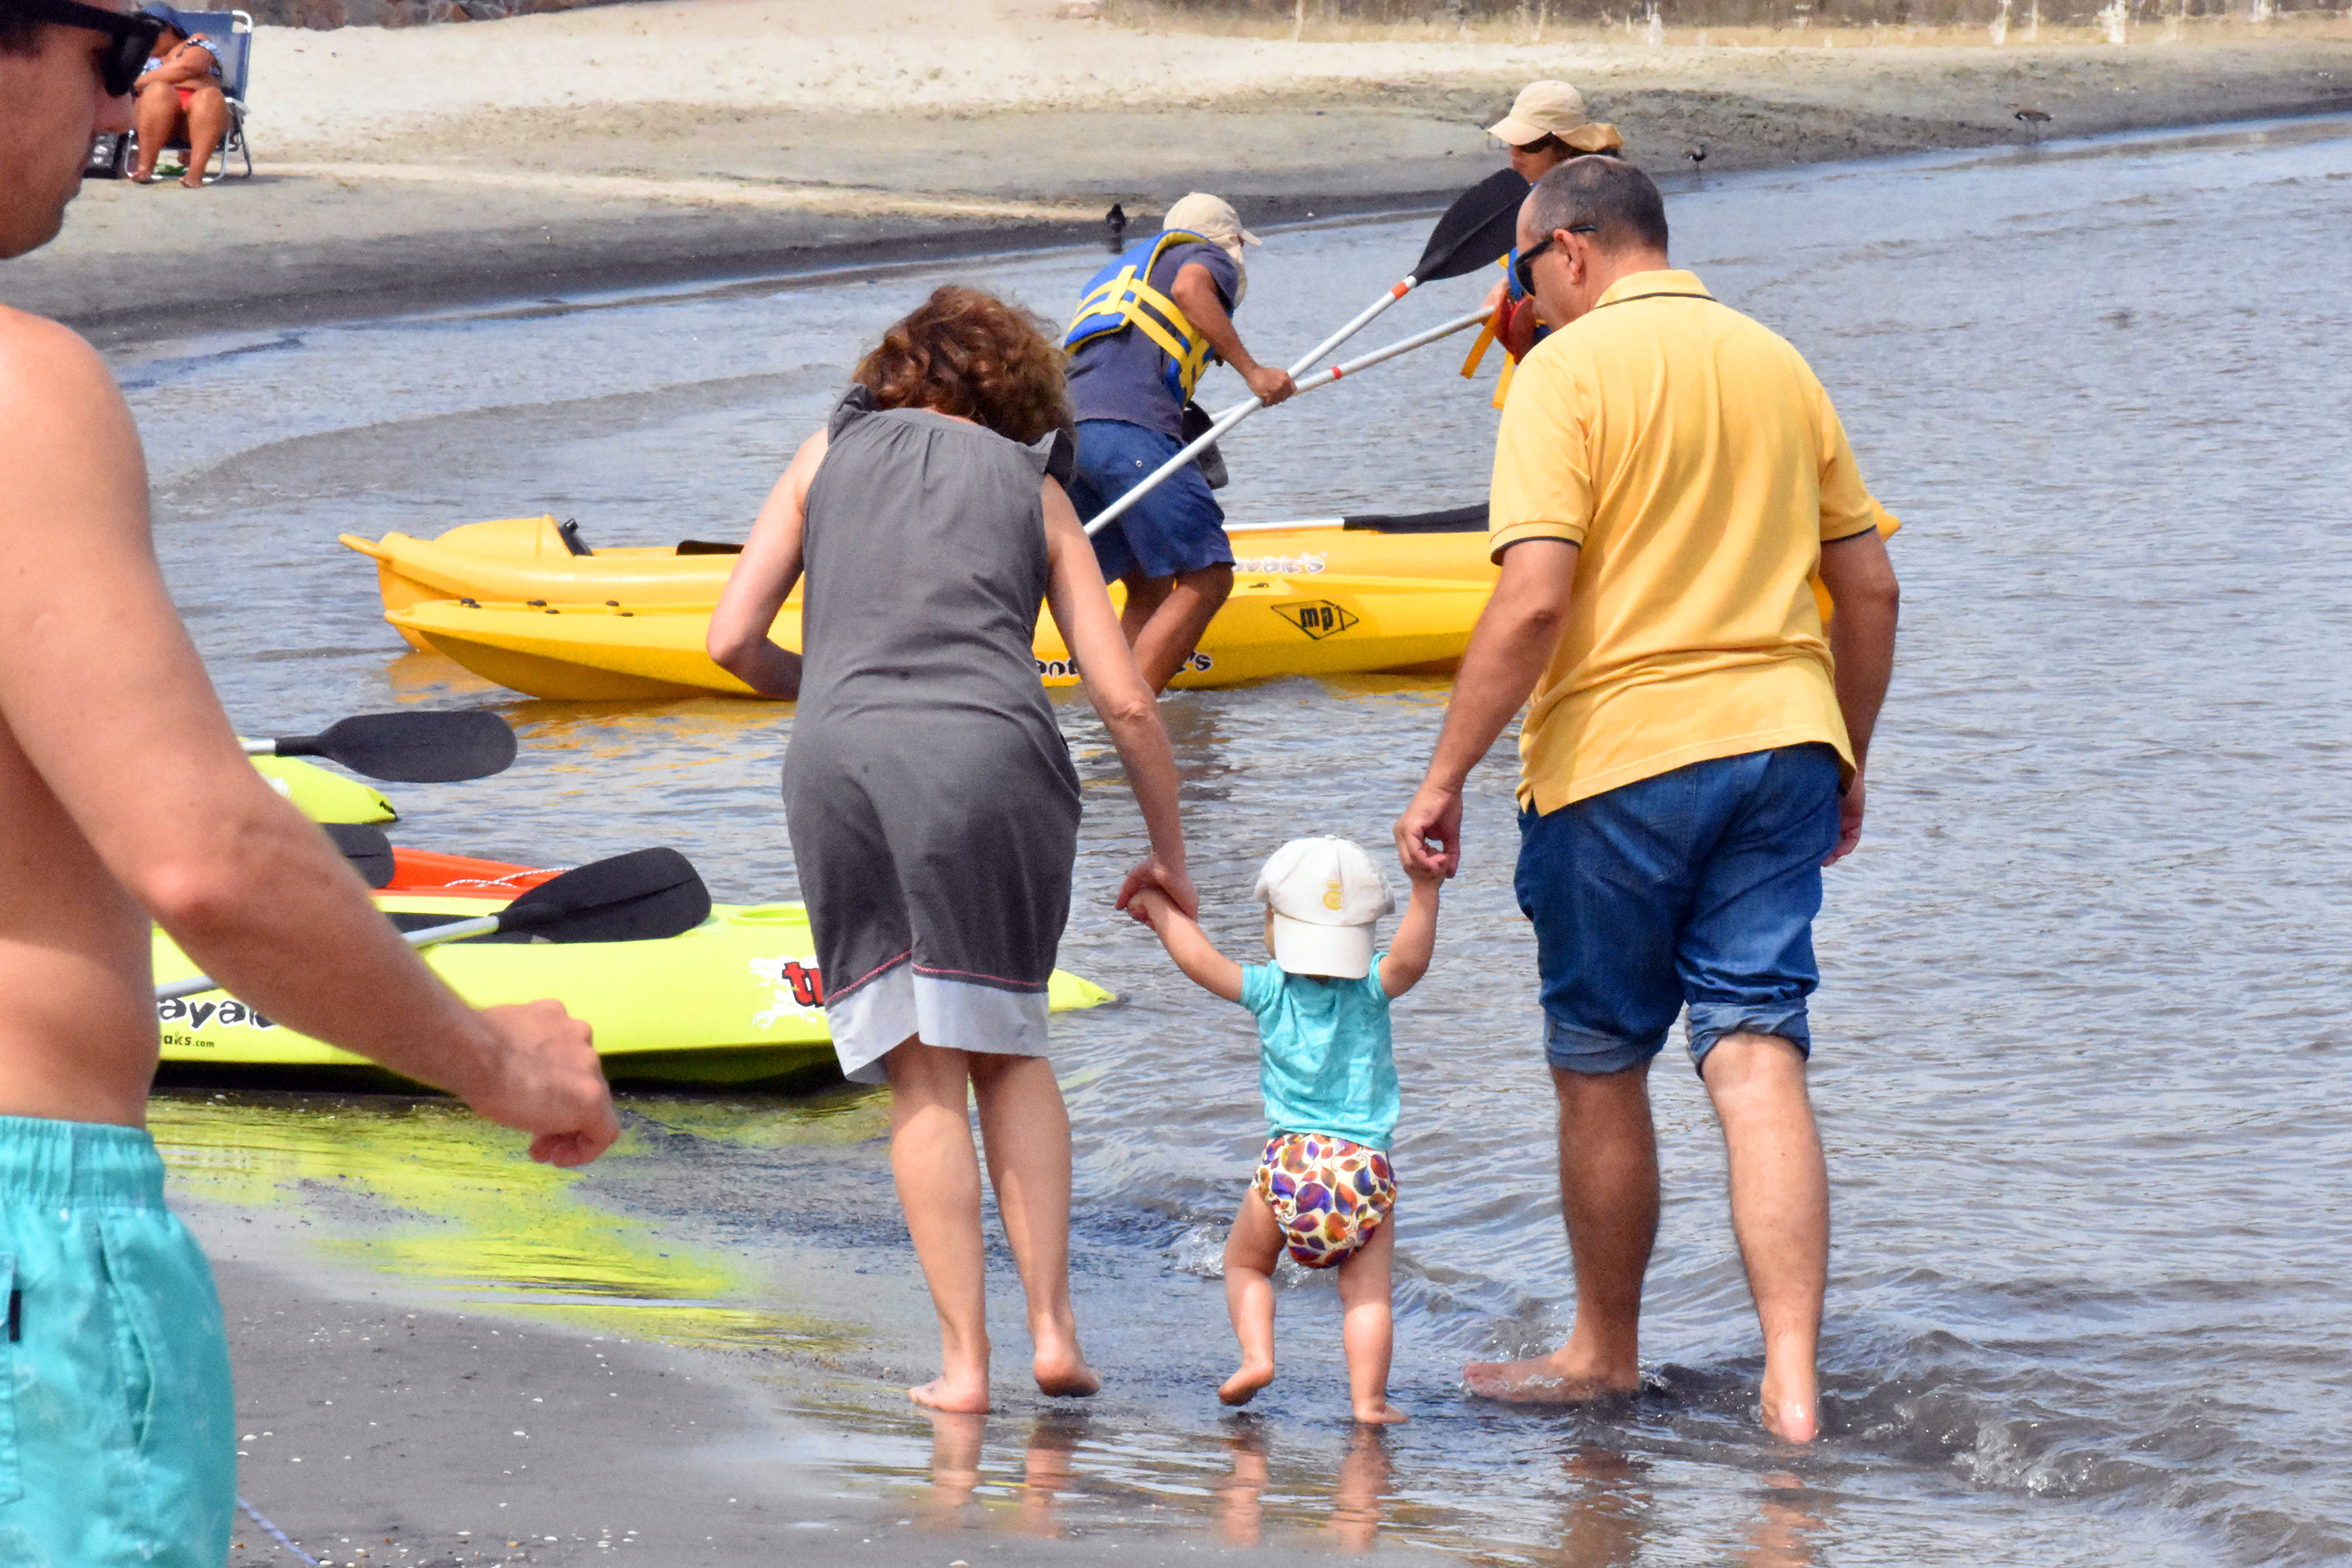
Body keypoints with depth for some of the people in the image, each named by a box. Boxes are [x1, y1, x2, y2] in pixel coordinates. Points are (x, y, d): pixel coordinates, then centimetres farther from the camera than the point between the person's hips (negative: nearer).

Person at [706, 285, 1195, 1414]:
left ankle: (962, 1360, 5)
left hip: (841, 766, 0)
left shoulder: (830, 454, 20)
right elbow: (1125, 701, 14)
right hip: (991, 760, 0)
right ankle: (1052, 1330, 9)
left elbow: (732, 643, 12)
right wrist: (1169, 853, 24)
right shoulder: (1036, 491, 20)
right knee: (1007, 1046, 17)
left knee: (921, 1077, 8)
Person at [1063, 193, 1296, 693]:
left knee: (1149, 590, 14)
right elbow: (1188, 287, -8)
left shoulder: (1123, 271, 39)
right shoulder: (1210, 256, 17)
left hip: (1067, 427, 8)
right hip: (1134, 427, -8)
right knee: (1206, 578, -9)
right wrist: (1252, 371, -11)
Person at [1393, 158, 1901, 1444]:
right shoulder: (1776, 364, 11)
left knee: (1600, 1066, 12)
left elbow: (1532, 602, -17)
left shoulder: (1569, 371, -7)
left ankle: (1605, 1354, 27)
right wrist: (1846, 758, 25)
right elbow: (1870, 587, 14)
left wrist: (1443, 780, -13)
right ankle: (1791, 1381, -15)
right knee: (1757, 1058, -2)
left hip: (1618, 756, -5)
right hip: (1779, 736, 5)